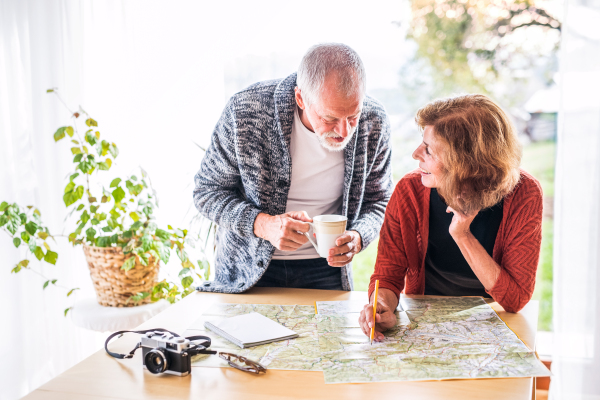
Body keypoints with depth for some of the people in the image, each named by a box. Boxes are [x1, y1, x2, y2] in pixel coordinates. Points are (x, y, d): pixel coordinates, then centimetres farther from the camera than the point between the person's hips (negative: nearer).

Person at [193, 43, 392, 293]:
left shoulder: (374, 122, -13)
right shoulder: (245, 112, -22)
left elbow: (379, 200, 2)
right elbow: (207, 191, -11)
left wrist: (357, 237, -20)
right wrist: (263, 225, -27)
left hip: (326, 267, 2)